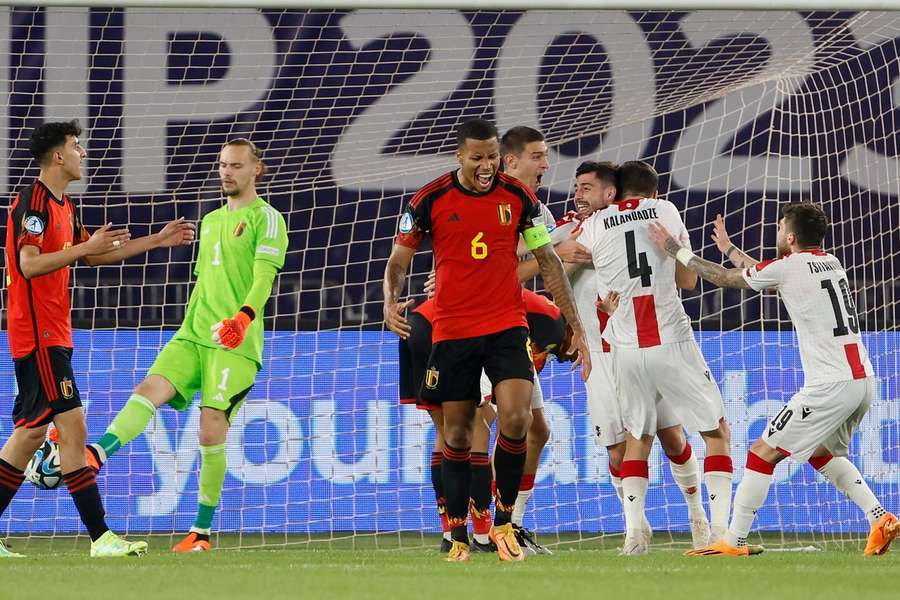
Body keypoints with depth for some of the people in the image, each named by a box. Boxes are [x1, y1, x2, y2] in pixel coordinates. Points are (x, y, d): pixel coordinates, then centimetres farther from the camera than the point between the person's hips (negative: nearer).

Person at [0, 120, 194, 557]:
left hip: (51, 336, 10)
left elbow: (94, 256, 29)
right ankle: (100, 537, -13)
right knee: (73, 427, -12)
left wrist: (158, 240, 28)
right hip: (40, 336, -10)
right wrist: (86, 246, -24)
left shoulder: (63, 206, 18)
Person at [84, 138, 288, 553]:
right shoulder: (210, 221, 23)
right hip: (193, 334, 6)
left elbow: (264, 278, -14)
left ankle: (203, 531, -3)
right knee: (150, 388, -18)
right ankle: (93, 456, -40)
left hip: (235, 342, -6)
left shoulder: (266, 219, -1)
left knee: (211, 430, -12)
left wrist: (243, 317, -31)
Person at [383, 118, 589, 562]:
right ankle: (458, 536, 15)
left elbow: (547, 260, 7)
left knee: (516, 418, -17)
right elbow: (399, 259, 4)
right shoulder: (430, 200, -4)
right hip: (452, 330, 0)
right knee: (457, 433, 4)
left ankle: (503, 521, 0)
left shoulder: (518, 197, -1)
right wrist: (391, 301, -17)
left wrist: (575, 326, 4)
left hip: (506, 326, 0)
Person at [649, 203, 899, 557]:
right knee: (821, 454, 27)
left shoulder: (790, 265, -6)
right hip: (863, 381, 8)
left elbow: (725, 279, 6)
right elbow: (766, 277, 34)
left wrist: (677, 251, 16)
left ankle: (734, 542, -1)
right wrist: (729, 249, 44)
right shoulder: (831, 263, 17)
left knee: (763, 453, -1)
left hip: (830, 387, -8)